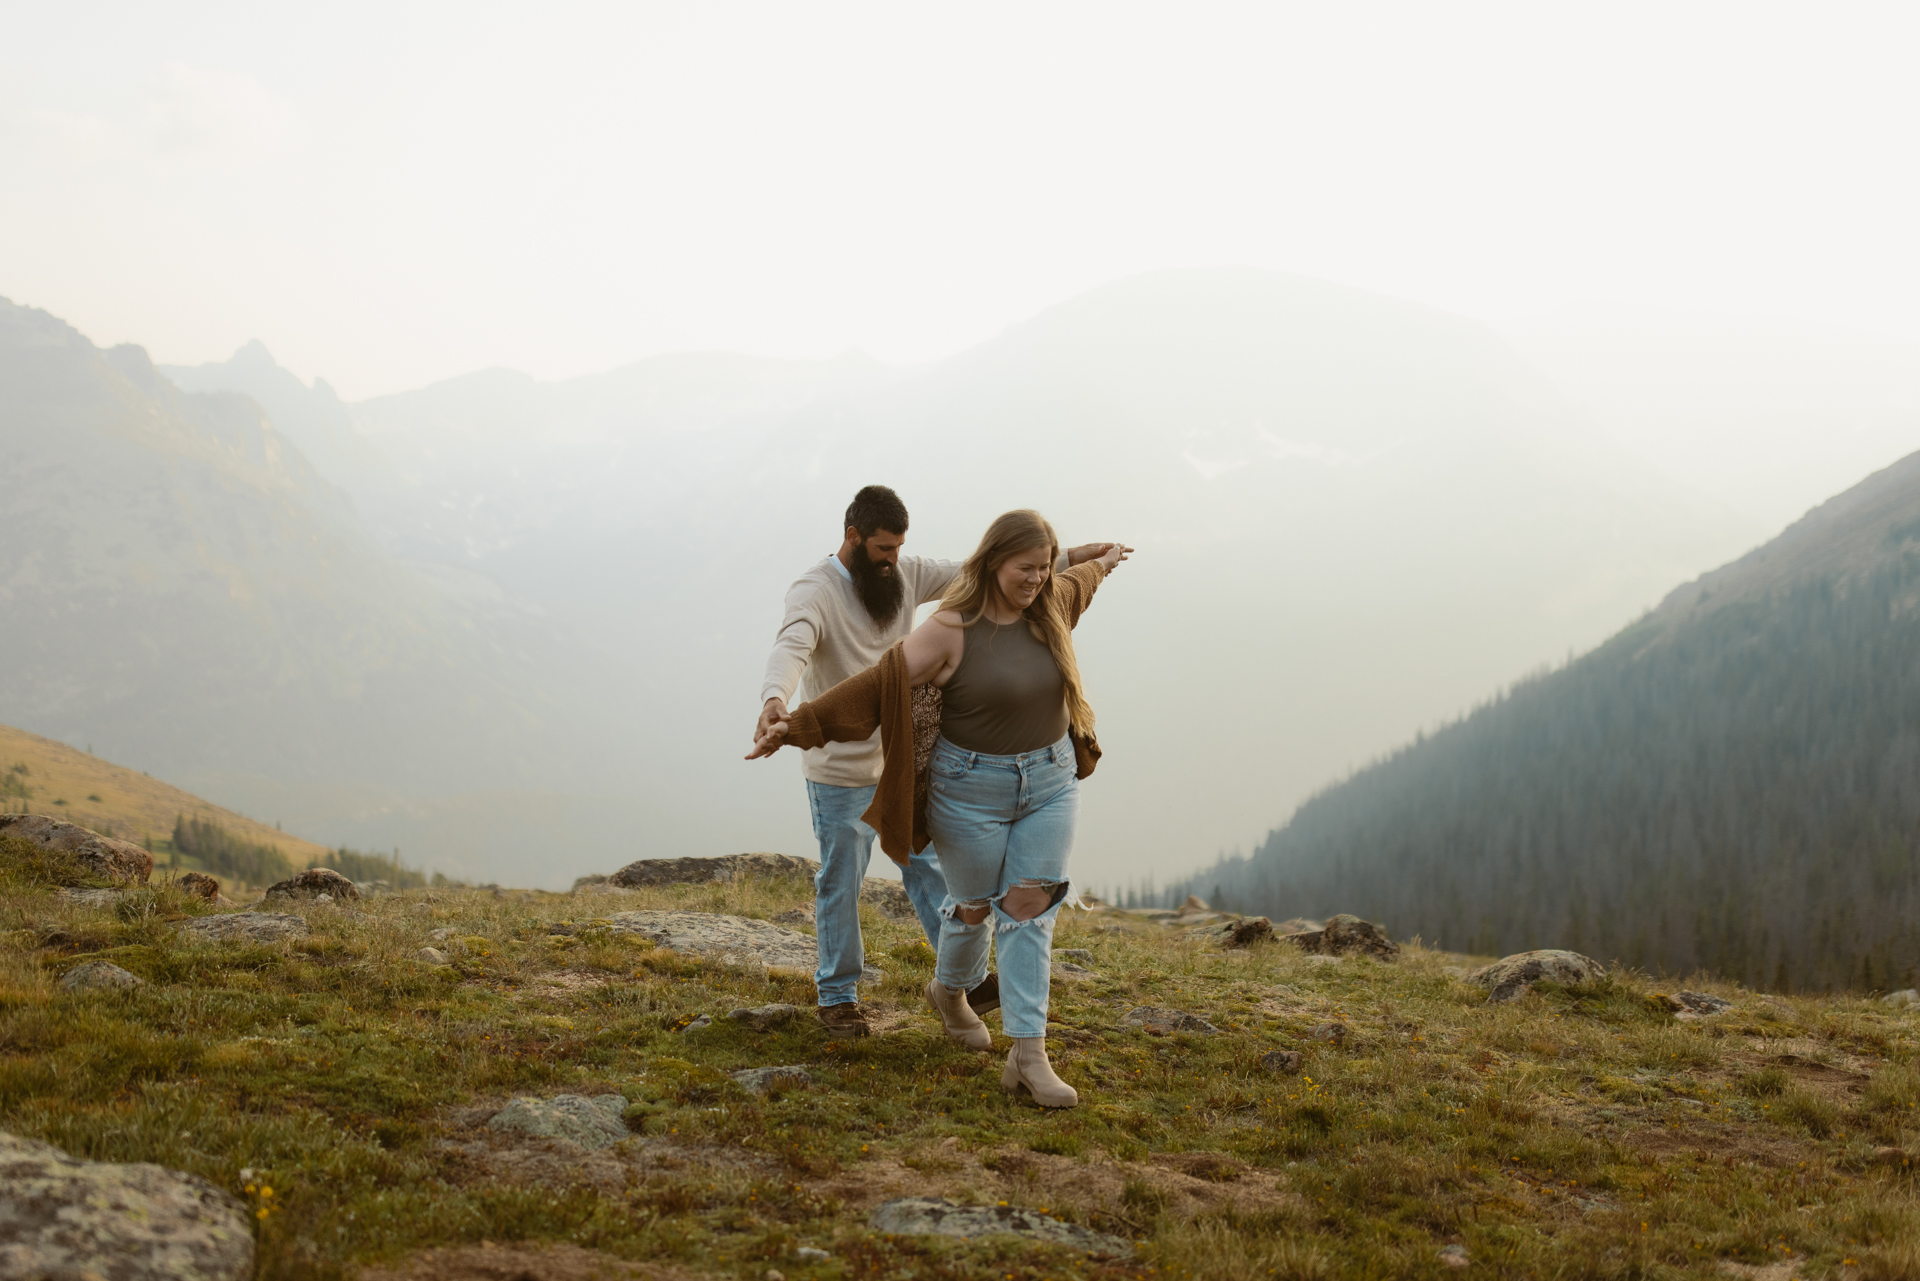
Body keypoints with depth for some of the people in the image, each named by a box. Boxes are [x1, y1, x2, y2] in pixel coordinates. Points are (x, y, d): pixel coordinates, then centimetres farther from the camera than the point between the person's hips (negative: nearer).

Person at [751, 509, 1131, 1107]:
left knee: (1030, 909, -1)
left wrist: (1100, 566, 46)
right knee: (975, 907, 11)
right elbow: (875, 685, -21)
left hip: (1049, 782, 4)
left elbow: (1071, 584, 24)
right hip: (971, 788, -4)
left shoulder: (1048, 607, -1)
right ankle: (949, 991, 44)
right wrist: (796, 726, -25)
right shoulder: (951, 630, -18)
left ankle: (1028, 1055, -4)